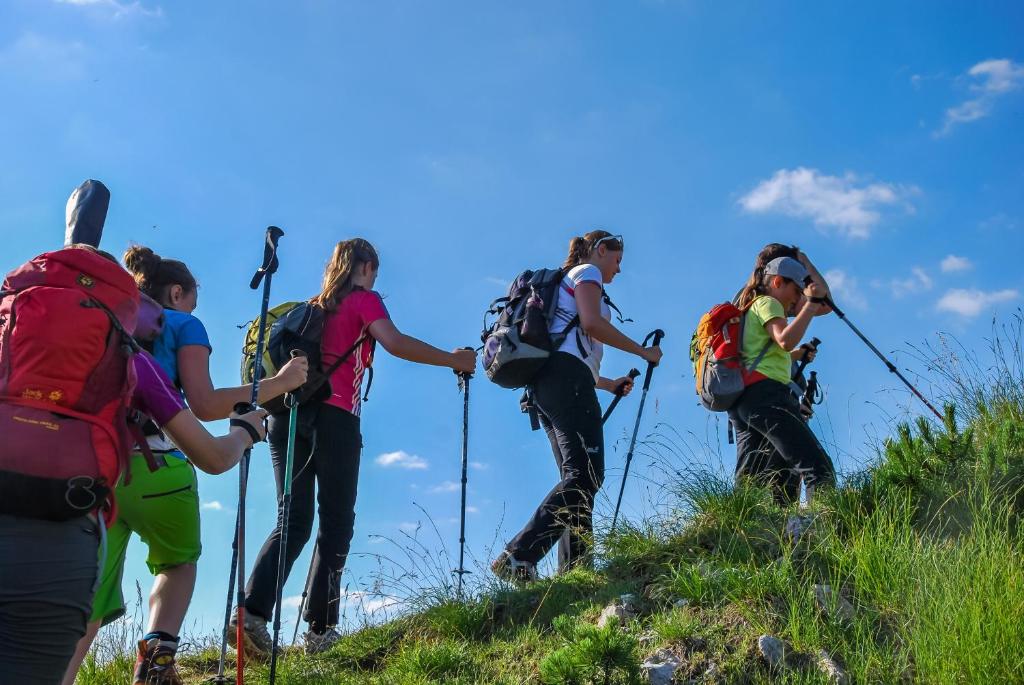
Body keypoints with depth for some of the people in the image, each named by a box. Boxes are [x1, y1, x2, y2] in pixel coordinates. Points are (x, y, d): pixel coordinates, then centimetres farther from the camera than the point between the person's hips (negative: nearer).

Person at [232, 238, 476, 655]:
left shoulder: (312, 307, 25)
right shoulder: (364, 300, 7)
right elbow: (394, 343, -9)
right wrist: (453, 360, -4)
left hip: (287, 414, 6)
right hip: (333, 417, -5)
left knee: (294, 520, 3)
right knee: (336, 522, -1)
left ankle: (252, 612, -15)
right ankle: (320, 629, -7)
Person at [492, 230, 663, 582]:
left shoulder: (565, 283, 35)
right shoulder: (587, 271, 8)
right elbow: (592, 323, -11)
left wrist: (610, 384, 32)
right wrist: (643, 351, -3)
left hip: (547, 381, 10)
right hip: (566, 377, -10)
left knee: (577, 479, 2)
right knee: (586, 474, -19)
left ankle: (573, 572, -11)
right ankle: (519, 558, -31)